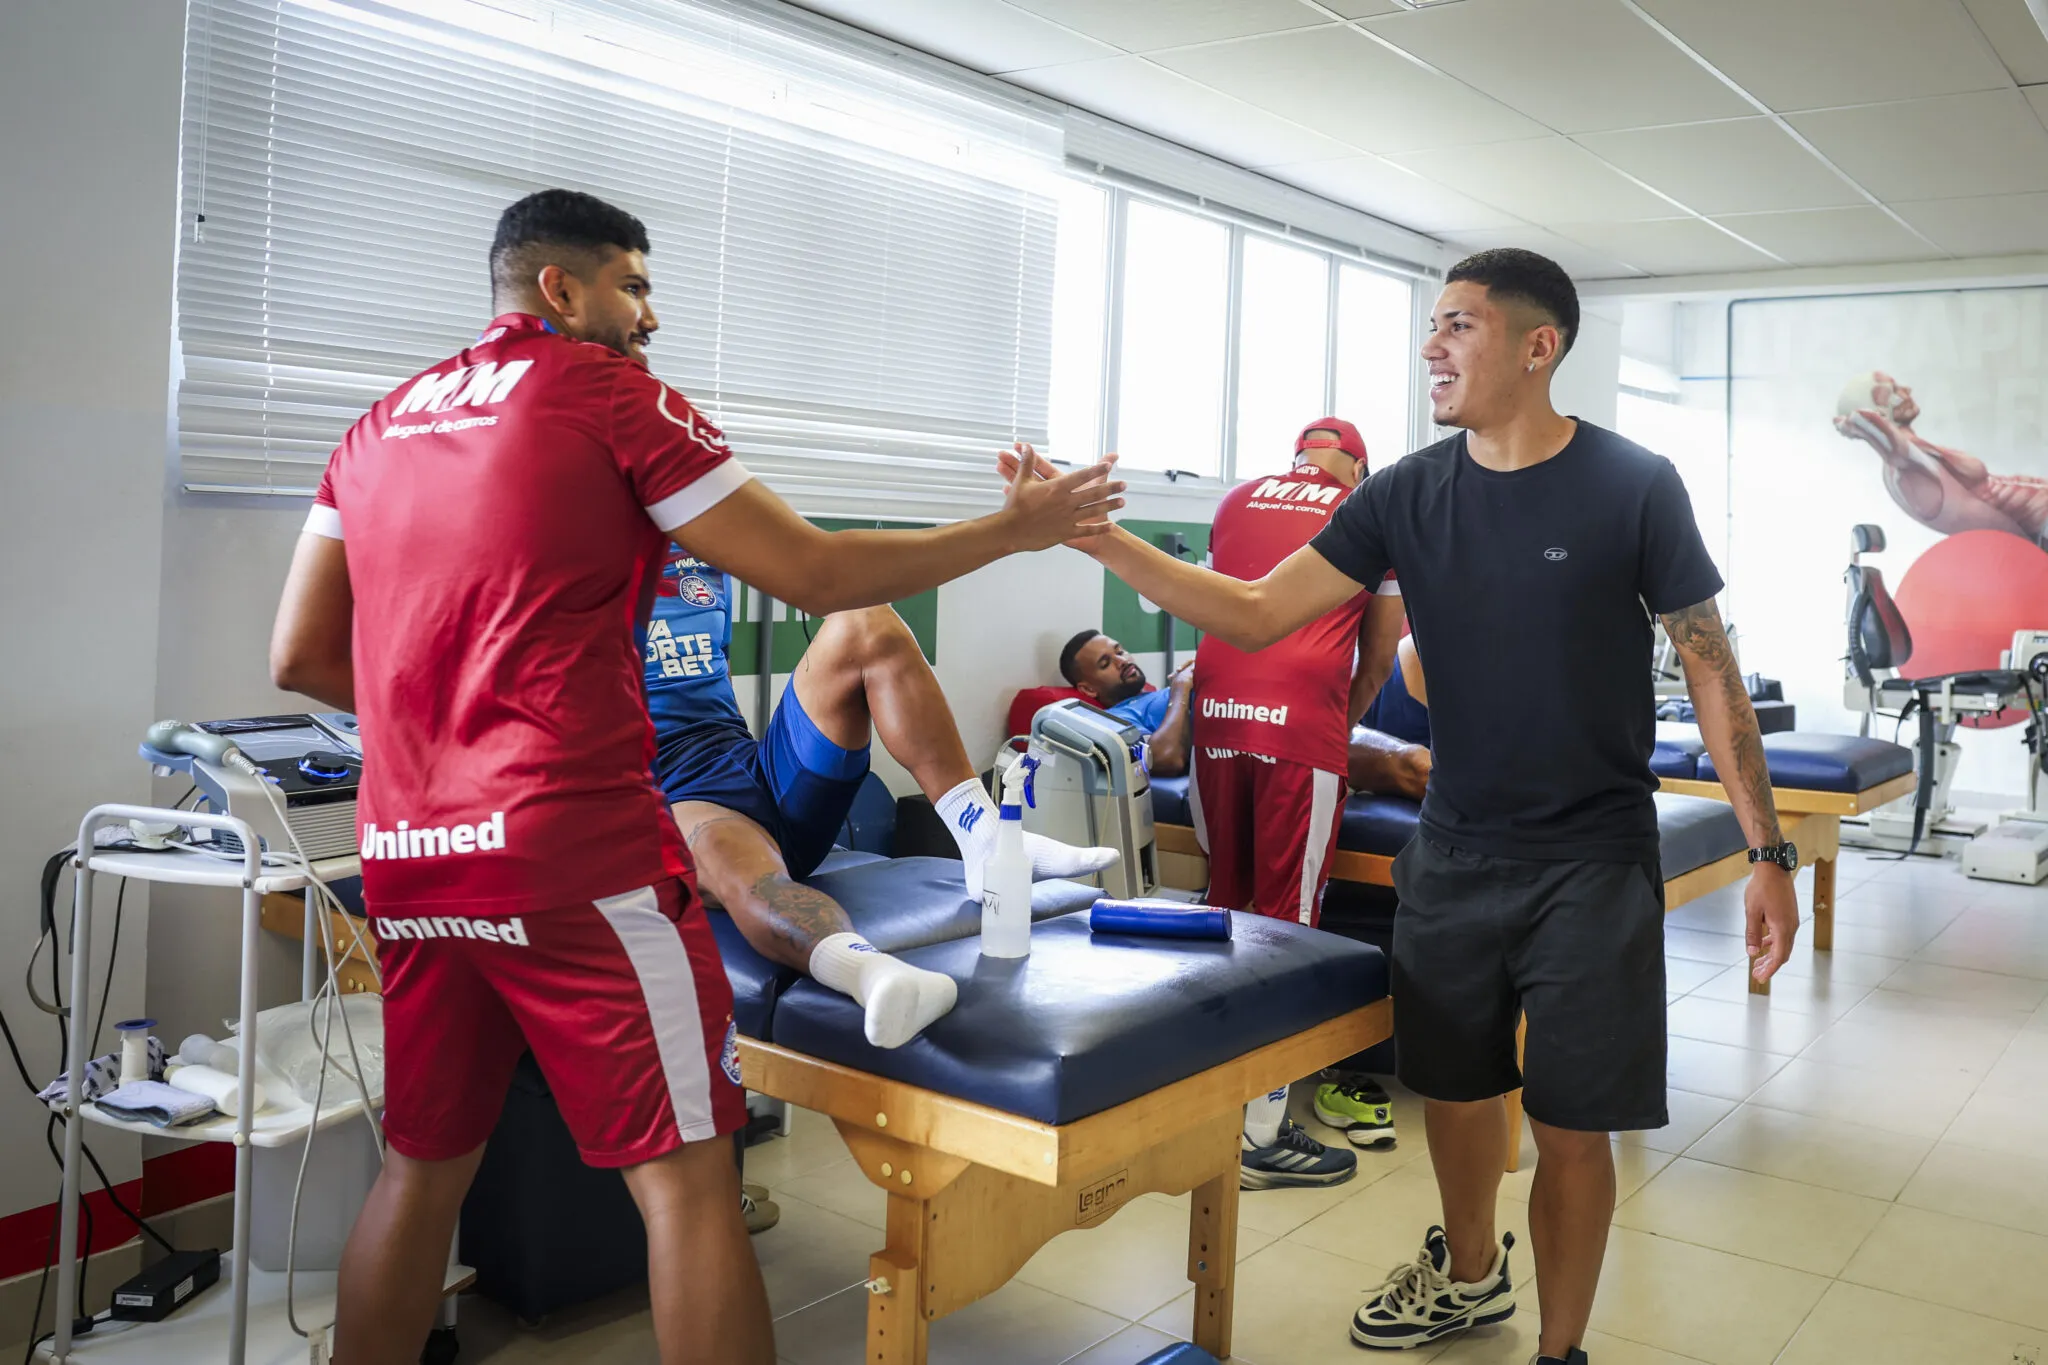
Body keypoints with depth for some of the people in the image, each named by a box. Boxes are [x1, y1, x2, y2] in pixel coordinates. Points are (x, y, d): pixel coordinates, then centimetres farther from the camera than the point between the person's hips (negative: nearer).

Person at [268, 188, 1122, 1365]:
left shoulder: (382, 424, 16)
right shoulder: (610, 392, -1)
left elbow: (302, 658, 14)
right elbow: (813, 573, -2)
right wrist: (1011, 530, 8)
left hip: (410, 858, 7)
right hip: (574, 848, -7)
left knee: (424, 1169, 19)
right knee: (687, 1173, 0)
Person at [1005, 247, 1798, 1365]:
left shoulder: (1633, 488, -10)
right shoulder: (1407, 494, -1)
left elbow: (1711, 670, -4)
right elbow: (1255, 614, -3)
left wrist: (1766, 852, -6)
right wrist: (1094, 534, -11)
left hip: (1593, 863, -3)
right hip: (1455, 853, 4)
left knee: (1571, 1127, 2)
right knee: (1451, 1085, 17)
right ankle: (1468, 1274, 45)